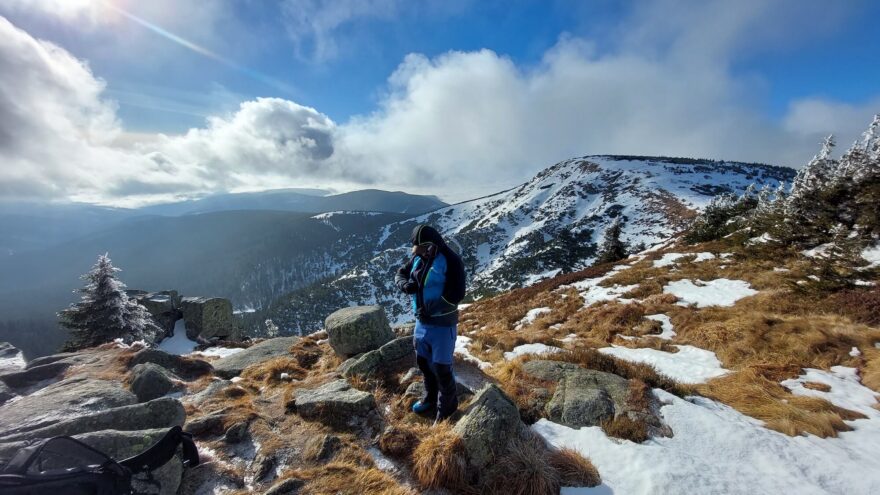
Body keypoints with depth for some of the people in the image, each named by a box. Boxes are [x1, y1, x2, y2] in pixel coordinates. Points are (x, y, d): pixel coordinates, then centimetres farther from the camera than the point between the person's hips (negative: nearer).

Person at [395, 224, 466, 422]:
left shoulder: (450, 261, -18)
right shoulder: (417, 258, 2)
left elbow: (456, 294, -22)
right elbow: (400, 274, 12)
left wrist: (431, 310, -26)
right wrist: (405, 285, -11)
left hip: (442, 324, -7)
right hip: (421, 322, 7)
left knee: (441, 368, 4)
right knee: (423, 362, 21)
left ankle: (447, 407, 28)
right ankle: (431, 398, 45)